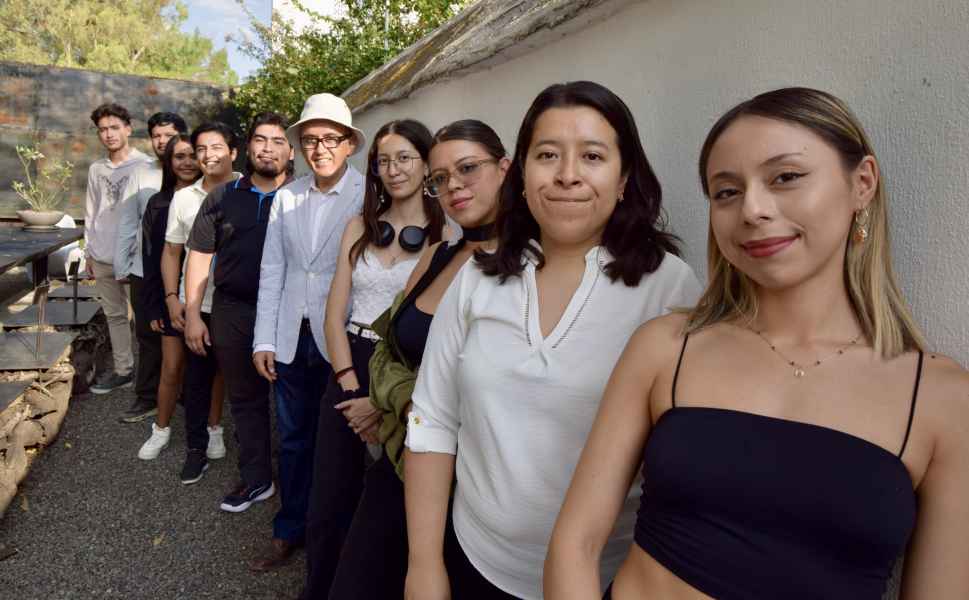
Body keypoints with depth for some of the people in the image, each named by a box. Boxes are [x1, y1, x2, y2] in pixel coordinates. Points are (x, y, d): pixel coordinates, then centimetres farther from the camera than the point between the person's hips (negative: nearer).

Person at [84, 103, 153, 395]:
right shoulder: (96, 169, 9)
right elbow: (91, 212, 14)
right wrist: (88, 252, 14)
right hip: (103, 258, 6)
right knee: (114, 315, 13)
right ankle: (123, 370, 25)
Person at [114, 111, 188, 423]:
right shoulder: (141, 175, 4)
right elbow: (127, 224, 7)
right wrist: (121, 267, 8)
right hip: (144, 271, 4)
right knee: (148, 337, 13)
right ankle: (147, 398, 27)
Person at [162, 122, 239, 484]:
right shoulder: (183, 198, 5)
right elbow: (171, 251, 12)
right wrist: (171, 297, 2)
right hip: (195, 305, 3)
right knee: (198, 376, 10)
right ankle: (197, 447, 23)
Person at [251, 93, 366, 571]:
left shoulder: (368, 197, -10)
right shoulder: (285, 197, 5)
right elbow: (271, 271, 7)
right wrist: (263, 340, 5)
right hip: (291, 338, 4)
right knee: (292, 438, 17)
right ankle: (290, 530, 36)